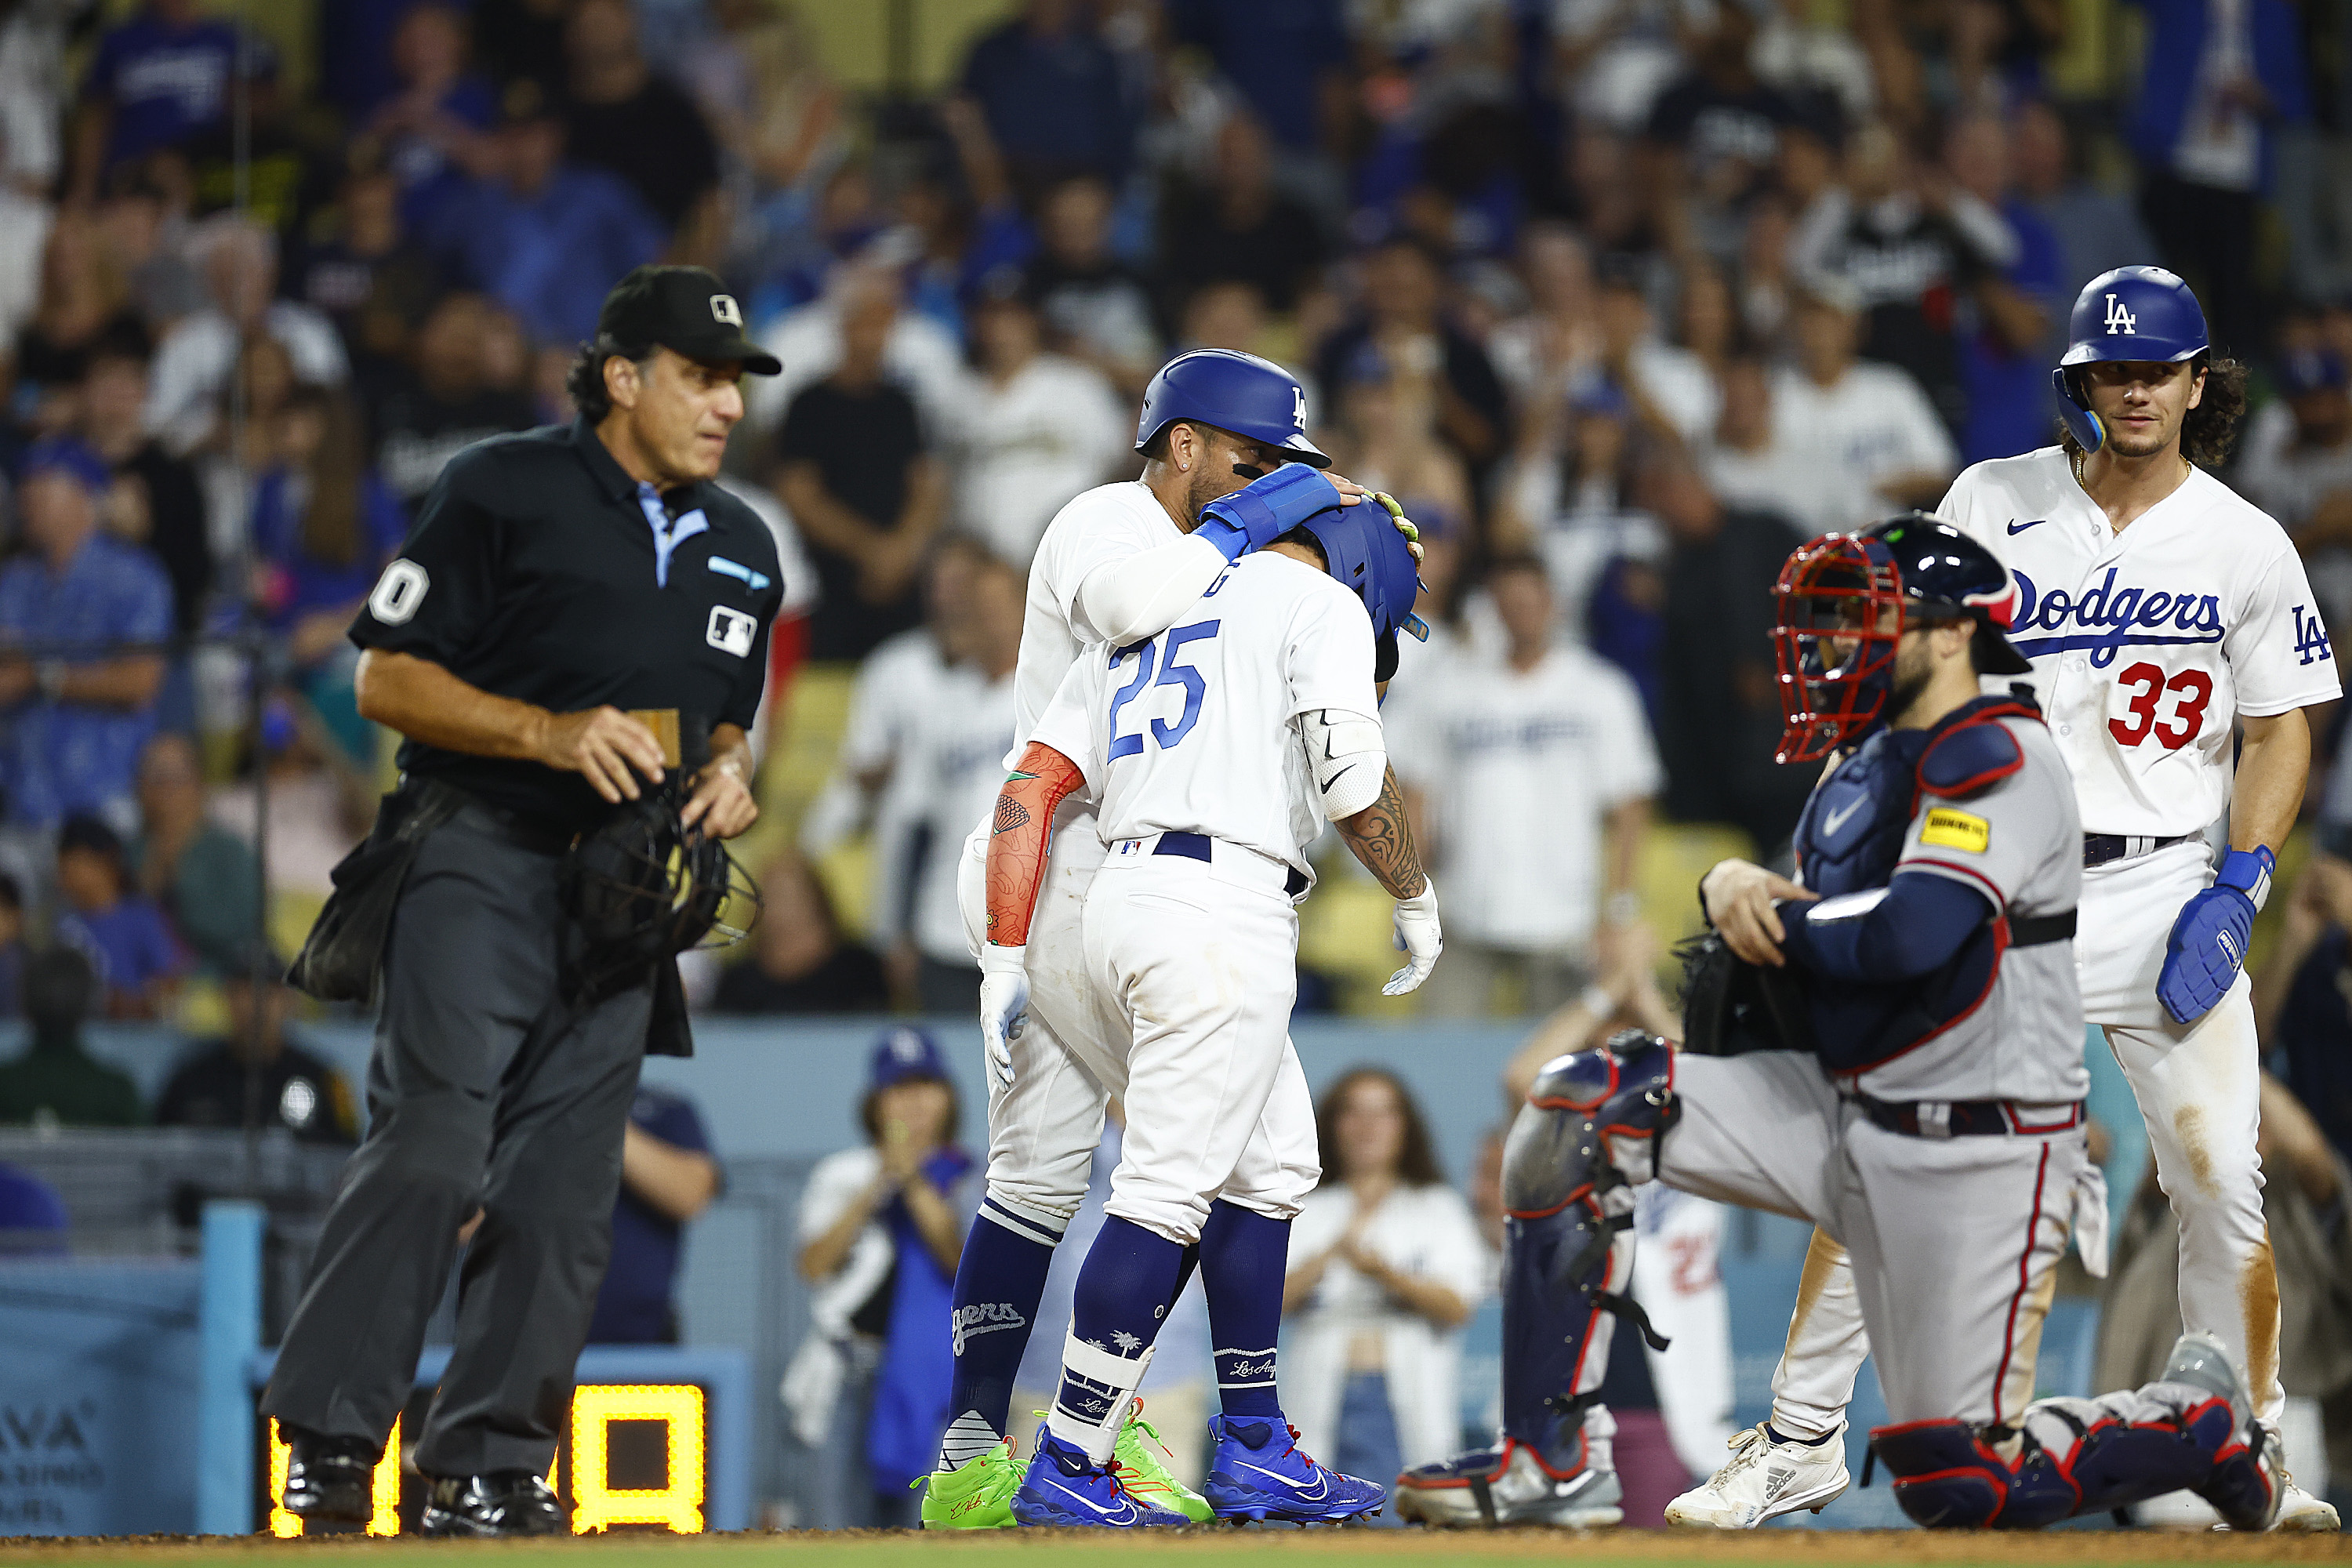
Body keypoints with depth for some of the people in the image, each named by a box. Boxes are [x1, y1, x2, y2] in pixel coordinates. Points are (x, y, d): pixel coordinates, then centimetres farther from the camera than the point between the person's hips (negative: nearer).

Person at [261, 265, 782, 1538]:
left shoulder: (741, 550, 18)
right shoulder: (504, 492, -2)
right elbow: (386, 676, -3)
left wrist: (730, 778, 4)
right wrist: (552, 732, -15)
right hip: (479, 856, -6)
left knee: (562, 1192, 1)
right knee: (432, 1139, -19)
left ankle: (485, 1468, 6)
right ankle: (325, 1435, -17)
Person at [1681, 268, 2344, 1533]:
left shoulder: (2245, 546, 2)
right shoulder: (1993, 504, 2)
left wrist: (2237, 894, -7)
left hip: (2161, 887, 0)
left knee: (2221, 1181, -4)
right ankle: (1802, 1438, 5)